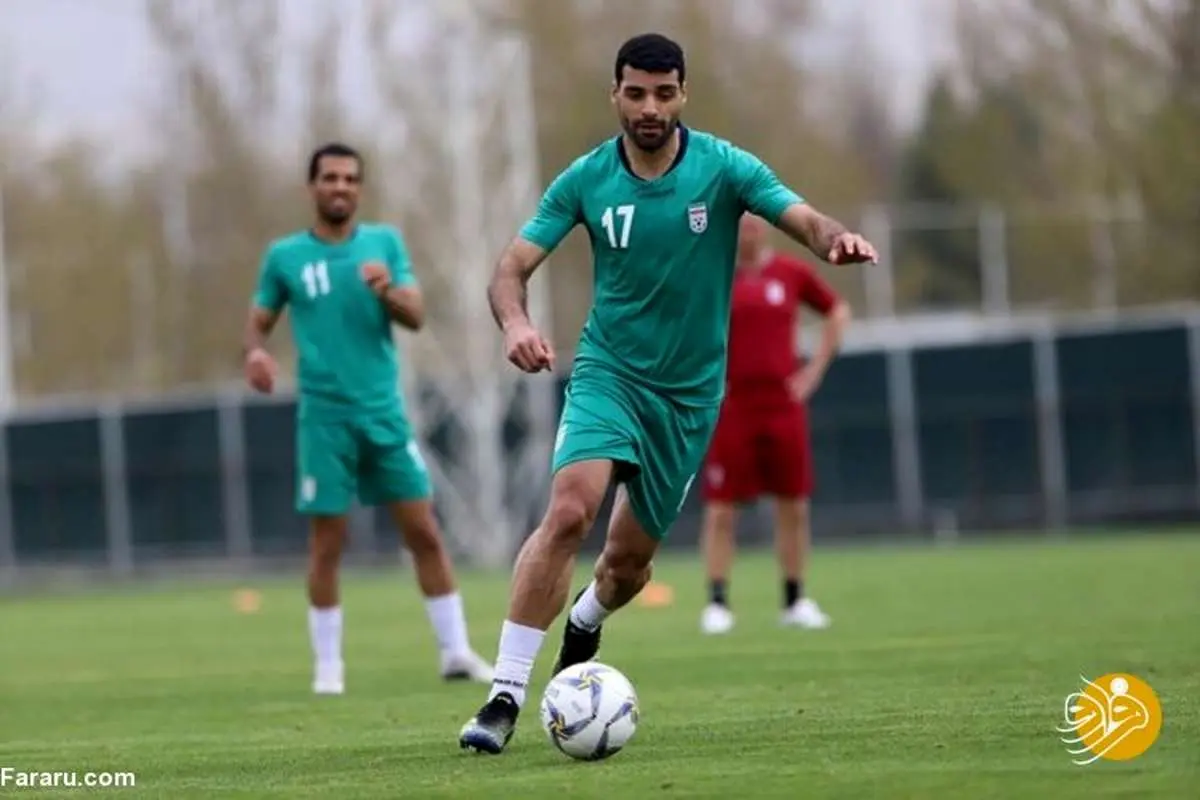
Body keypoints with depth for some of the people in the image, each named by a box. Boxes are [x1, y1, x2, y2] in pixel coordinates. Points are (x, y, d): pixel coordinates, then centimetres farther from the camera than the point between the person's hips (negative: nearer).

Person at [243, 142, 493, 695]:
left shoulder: (386, 242, 6)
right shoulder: (285, 256, 3)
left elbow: (416, 317, -1)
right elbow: (259, 322, 9)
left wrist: (387, 291, -22)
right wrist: (255, 351, -13)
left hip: (384, 410, 2)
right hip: (325, 415, -2)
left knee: (424, 531, 1)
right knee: (327, 543, -1)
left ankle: (455, 651, 9)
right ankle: (328, 665, 9)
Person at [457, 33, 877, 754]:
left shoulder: (723, 168, -9)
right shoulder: (586, 180, -8)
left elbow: (805, 220, -20)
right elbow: (513, 267, -9)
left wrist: (837, 239, -45)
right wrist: (516, 323, -32)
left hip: (691, 390, 1)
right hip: (609, 371, -1)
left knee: (631, 557, 10)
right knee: (570, 511, -26)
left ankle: (584, 626, 48)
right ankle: (506, 696, -24)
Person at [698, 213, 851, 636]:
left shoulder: (792, 273, 4)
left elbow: (837, 311, 16)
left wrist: (815, 369, 8)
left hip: (784, 404, 2)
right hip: (730, 407, -2)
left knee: (793, 507, 5)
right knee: (721, 510, -4)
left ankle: (795, 602, 15)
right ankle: (717, 604, 1)